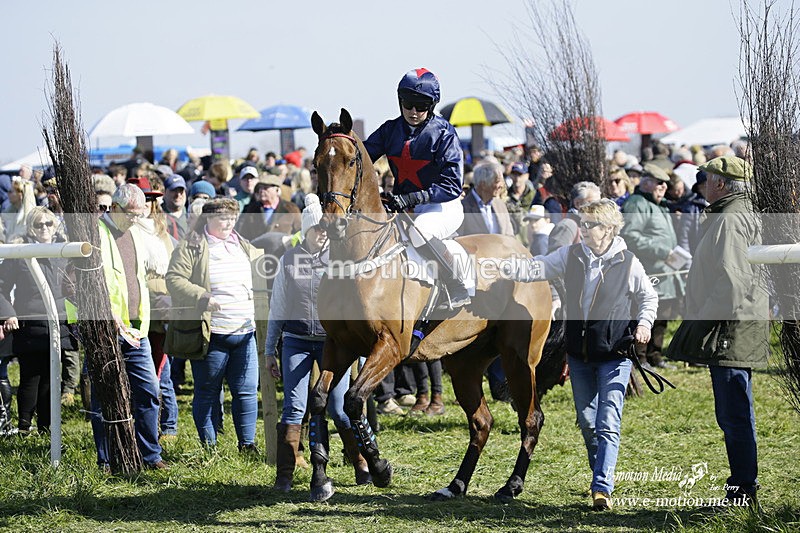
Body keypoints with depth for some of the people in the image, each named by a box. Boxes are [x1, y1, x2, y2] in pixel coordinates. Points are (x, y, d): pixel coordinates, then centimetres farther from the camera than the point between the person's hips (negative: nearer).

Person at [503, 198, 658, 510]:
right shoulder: (570, 256, 0)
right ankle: (602, 473, 31)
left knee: (608, 425, -11)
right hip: (579, 354, 5)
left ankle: (602, 488, -15)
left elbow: (649, 296, 6)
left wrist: (644, 323, -11)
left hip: (615, 355, -4)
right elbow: (534, 269, -5)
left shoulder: (627, 263, -8)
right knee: (587, 423, 14)